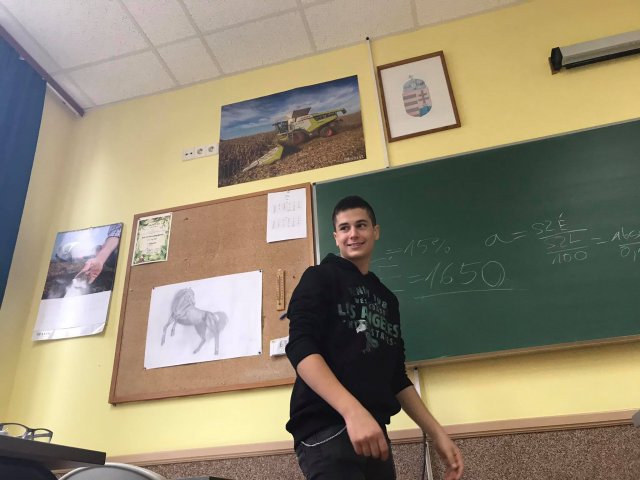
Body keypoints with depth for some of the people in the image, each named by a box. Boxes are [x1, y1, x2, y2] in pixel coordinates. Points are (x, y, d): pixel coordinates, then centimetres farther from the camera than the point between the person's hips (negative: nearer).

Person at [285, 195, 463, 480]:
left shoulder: (386, 298, 20)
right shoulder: (320, 278, 1)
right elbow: (300, 347, -14)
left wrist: (436, 433, 13)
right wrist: (352, 410, -26)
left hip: (374, 432, 7)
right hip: (326, 430, -6)